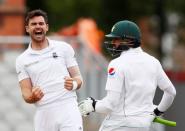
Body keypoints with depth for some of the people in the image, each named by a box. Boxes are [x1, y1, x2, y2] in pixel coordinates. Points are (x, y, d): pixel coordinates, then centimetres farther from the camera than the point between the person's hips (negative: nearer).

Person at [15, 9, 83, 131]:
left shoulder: (64, 48, 8)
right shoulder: (22, 60, 10)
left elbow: (78, 78, 10)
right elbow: (26, 94, 5)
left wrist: (74, 84, -14)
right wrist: (33, 97, -19)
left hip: (68, 111, -2)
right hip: (44, 115, 2)